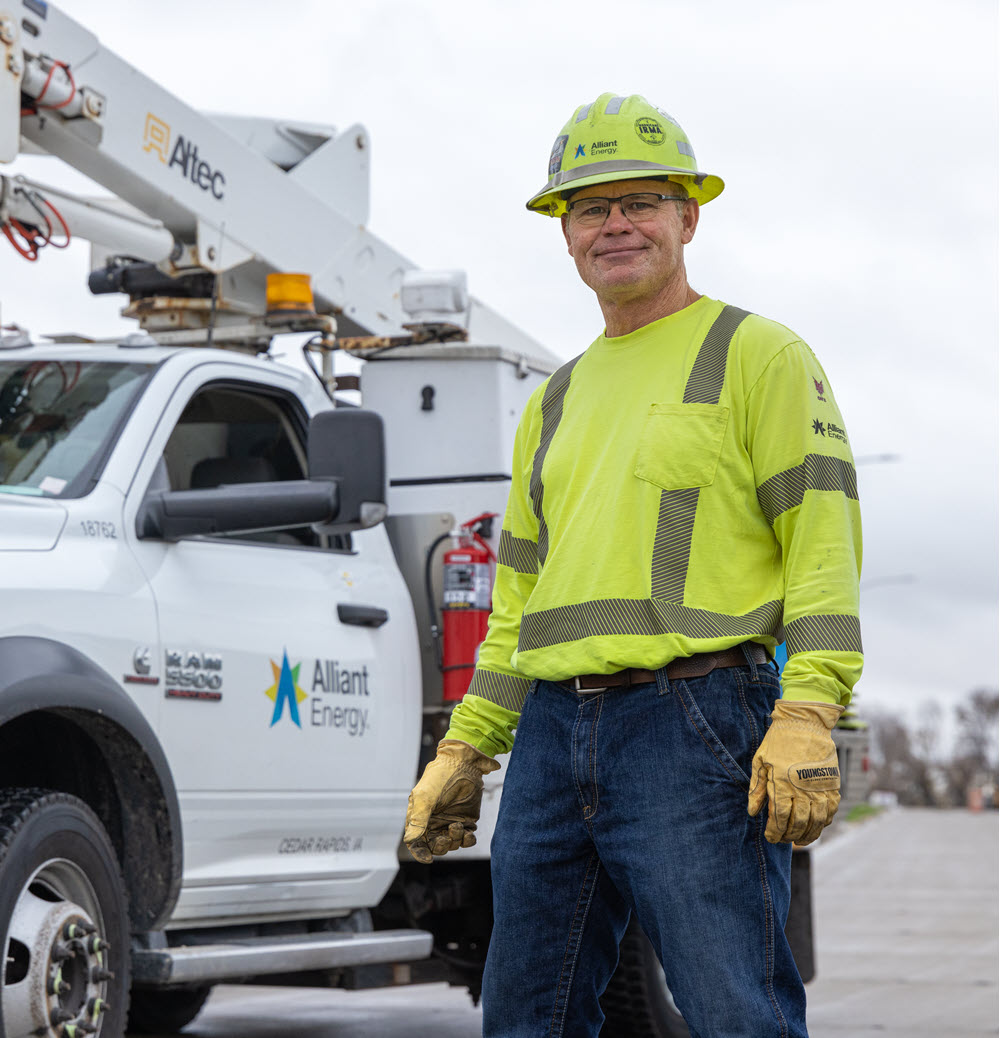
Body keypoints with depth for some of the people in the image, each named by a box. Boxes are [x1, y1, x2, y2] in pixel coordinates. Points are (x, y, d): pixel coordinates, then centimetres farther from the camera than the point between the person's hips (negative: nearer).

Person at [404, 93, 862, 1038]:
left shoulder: (760, 355, 3)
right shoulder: (556, 401, 23)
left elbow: (824, 539, -7)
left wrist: (808, 713, -19)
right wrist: (463, 749, 20)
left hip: (694, 724, -7)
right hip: (551, 735, 7)